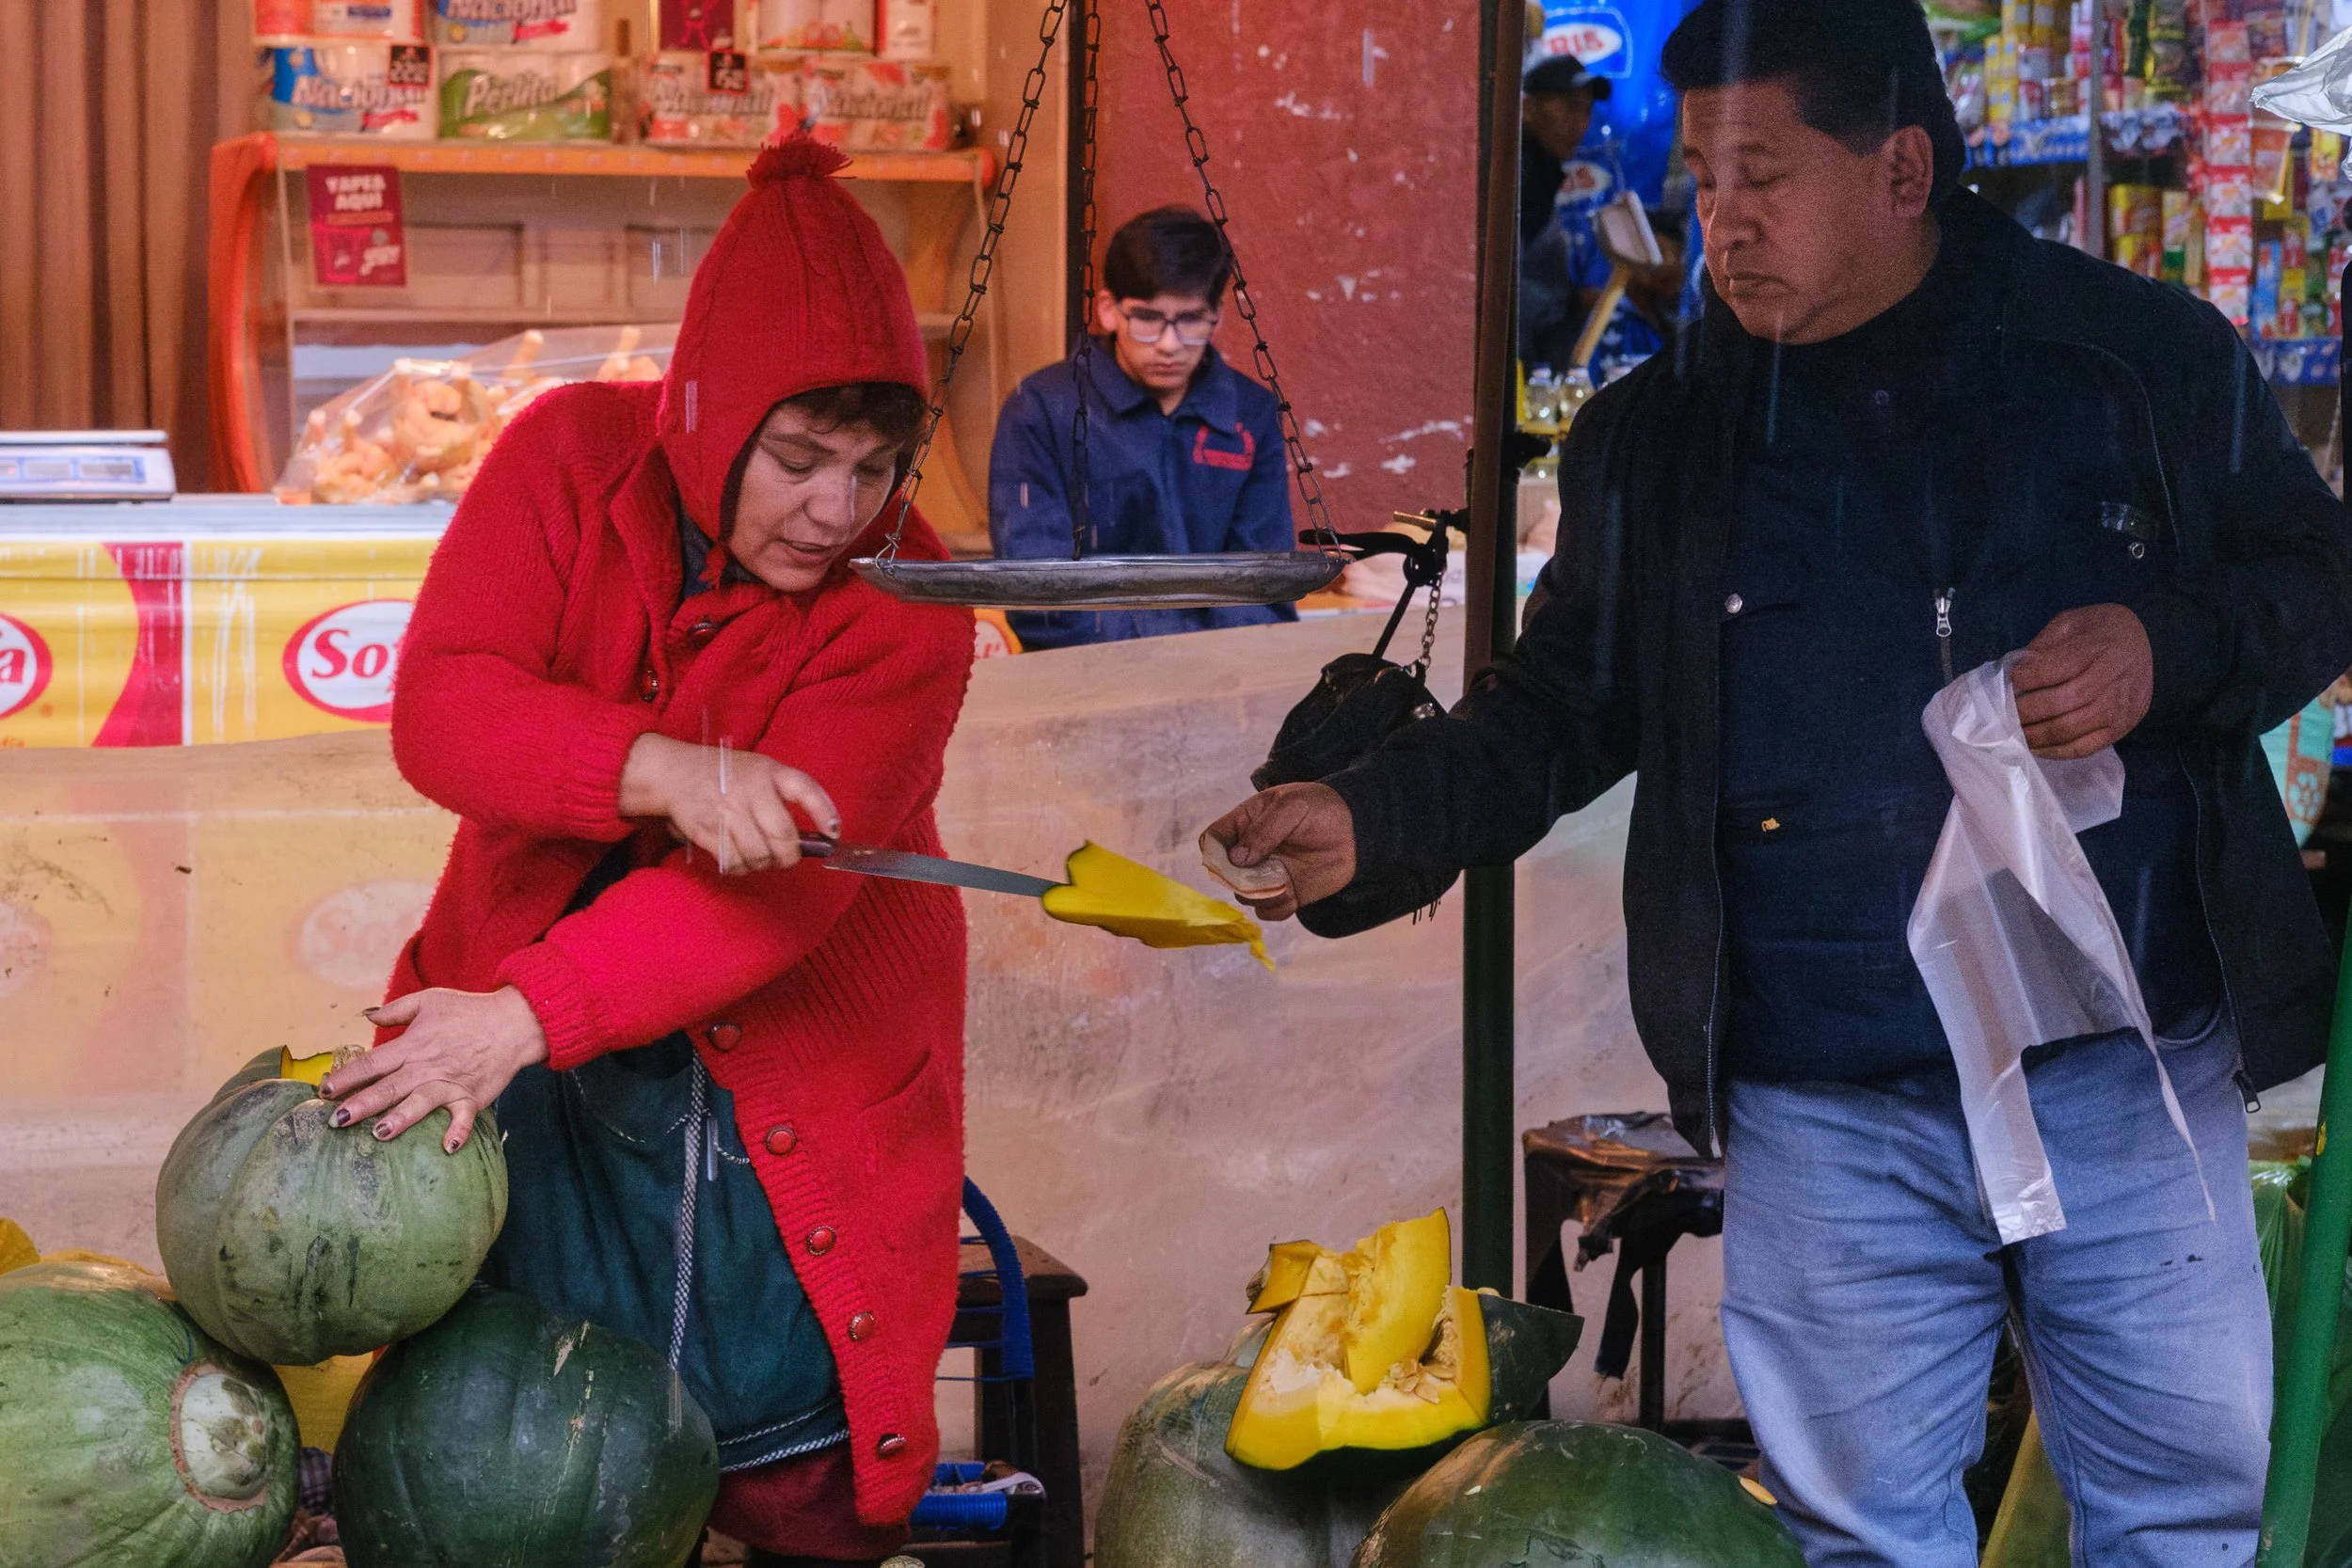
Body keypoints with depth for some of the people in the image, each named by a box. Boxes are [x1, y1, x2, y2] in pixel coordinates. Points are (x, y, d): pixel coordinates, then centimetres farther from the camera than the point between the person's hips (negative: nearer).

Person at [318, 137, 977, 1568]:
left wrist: (530, 1016, -41)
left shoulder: (906, 612, -19)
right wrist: (662, 770, -41)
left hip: (785, 1066, -2)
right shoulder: (574, 458, -12)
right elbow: (441, 708, -23)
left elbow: (765, 895, -28)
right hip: (525, 1032, 2)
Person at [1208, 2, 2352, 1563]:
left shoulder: (2148, 356, 1)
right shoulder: (1657, 441, 6)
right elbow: (1558, 711, 10)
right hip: (1829, 1121, 1)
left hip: (2128, 1080, -1)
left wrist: (2170, 648, -12)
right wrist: (1370, 826, -7)